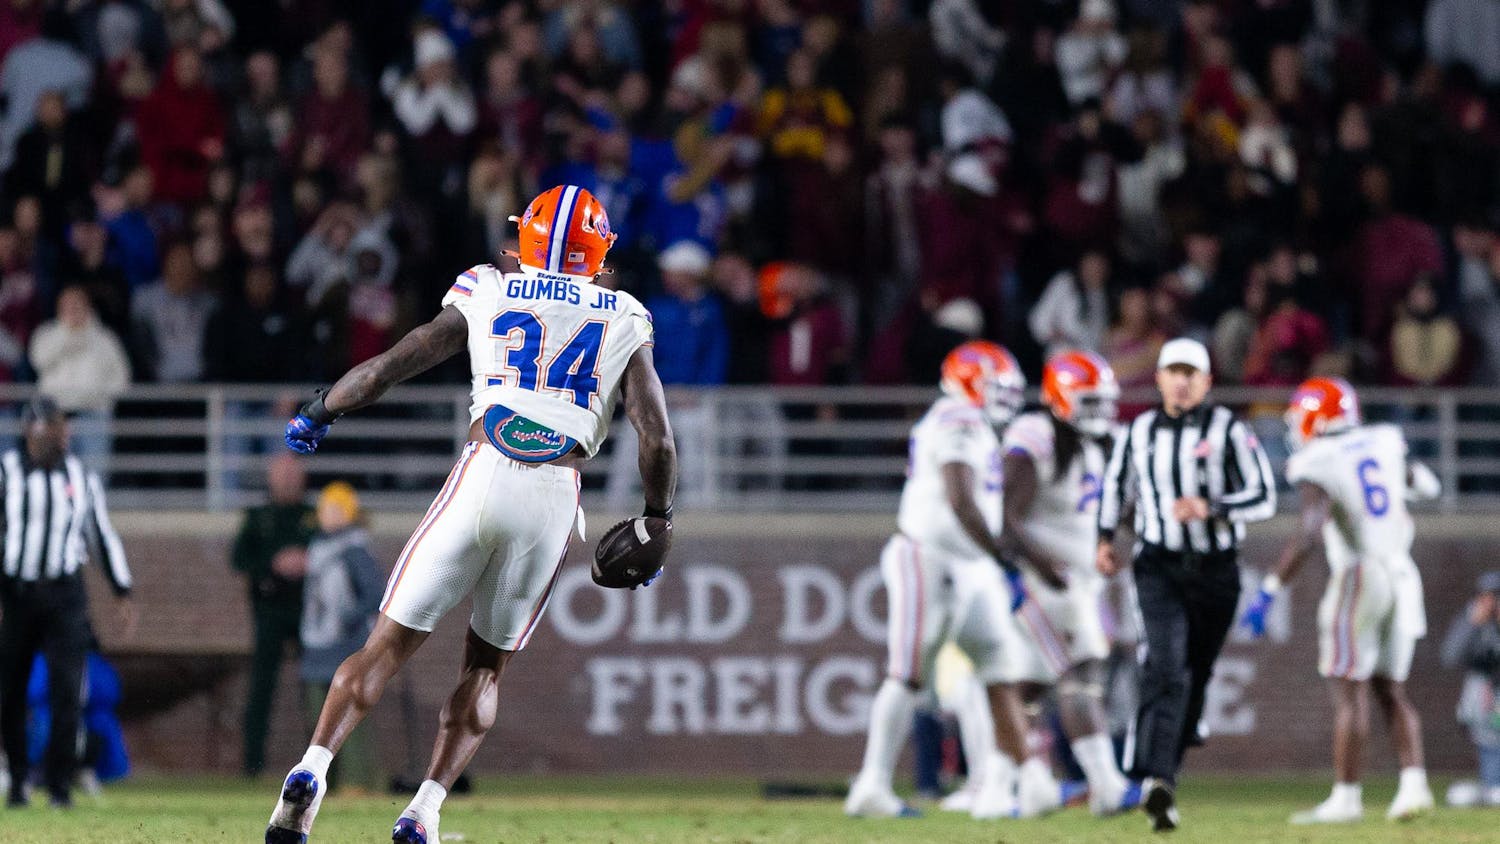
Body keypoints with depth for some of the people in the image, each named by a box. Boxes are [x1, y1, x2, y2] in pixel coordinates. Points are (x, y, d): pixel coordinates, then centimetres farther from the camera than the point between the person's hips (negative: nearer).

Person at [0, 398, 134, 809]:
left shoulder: (82, 478, 7)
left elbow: (103, 536, 14)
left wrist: (123, 594, 10)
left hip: (65, 594, 2)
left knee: (67, 689, -9)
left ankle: (60, 782, -3)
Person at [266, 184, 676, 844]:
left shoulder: (486, 299, 11)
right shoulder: (624, 323, 12)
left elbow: (385, 369, 8)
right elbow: (656, 441, 5)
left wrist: (317, 413, 25)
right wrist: (657, 518, 20)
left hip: (483, 476, -1)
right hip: (557, 495, 1)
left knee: (390, 642, 4)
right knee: (486, 666, 14)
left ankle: (314, 765, -17)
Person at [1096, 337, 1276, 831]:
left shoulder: (1228, 431, -5)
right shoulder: (1139, 433, 5)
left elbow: (1264, 498, -9)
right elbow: (1116, 482, 24)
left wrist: (1209, 508, -22)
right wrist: (1105, 539, 20)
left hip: (1215, 568, 0)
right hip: (1159, 566, 0)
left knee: (1196, 674, 9)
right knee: (1166, 666, -18)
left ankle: (1161, 772, 26)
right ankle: (1158, 781, -29)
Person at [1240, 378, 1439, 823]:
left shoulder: (1319, 469, -11)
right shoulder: (1383, 444, 8)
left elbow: (1306, 535, -23)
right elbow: (1425, 485, 26)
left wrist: (1269, 591, -23)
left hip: (1358, 577, -6)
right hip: (1401, 577, 6)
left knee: (1349, 693, -3)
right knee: (1389, 689, 12)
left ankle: (1345, 797, -4)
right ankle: (1414, 782, -1)